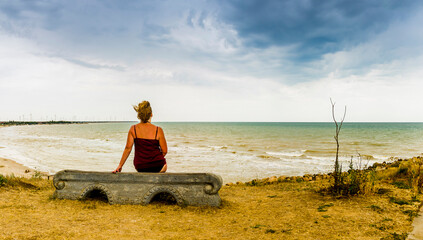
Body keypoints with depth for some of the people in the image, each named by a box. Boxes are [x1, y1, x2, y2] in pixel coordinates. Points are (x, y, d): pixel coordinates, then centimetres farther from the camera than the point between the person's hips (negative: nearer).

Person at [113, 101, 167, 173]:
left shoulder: (133, 129, -7)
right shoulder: (158, 130, -11)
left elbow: (128, 148, -8)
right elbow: (164, 151, -6)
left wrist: (120, 166, 0)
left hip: (140, 167, 2)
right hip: (158, 167, -2)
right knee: (164, 165, 34)